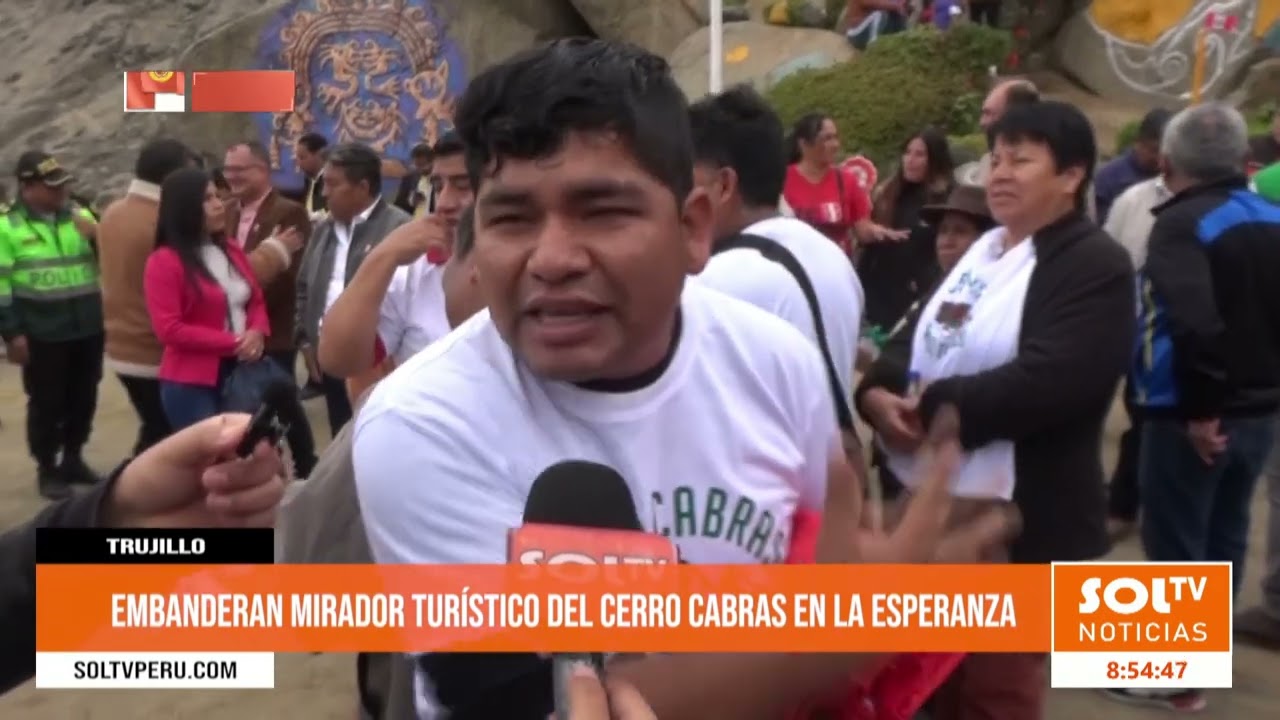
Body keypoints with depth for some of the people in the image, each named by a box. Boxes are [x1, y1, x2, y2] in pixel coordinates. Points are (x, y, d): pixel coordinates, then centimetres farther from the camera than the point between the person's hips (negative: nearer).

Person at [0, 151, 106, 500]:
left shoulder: (80, 216, 8)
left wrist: (99, 238, -8)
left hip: (88, 329, 4)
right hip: (42, 334, -4)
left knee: (83, 399, 14)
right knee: (46, 403, 5)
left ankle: (73, 460, 30)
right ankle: (47, 468, 19)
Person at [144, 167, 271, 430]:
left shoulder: (231, 250, 12)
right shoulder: (164, 261, -8)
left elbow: (256, 300, 16)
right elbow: (169, 329, -15)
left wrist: (257, 333, -6)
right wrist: (231, 343, -17)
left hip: (241, 373, 6)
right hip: (191, 383, -6)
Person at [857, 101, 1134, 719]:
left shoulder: (1095, 265, -12)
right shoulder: (978, 252, 14)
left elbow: (1046, 382, -26)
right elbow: (917, 342, 11)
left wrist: (931, 408, -19)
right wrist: (877, 393, -10)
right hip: (934, 503, 8)